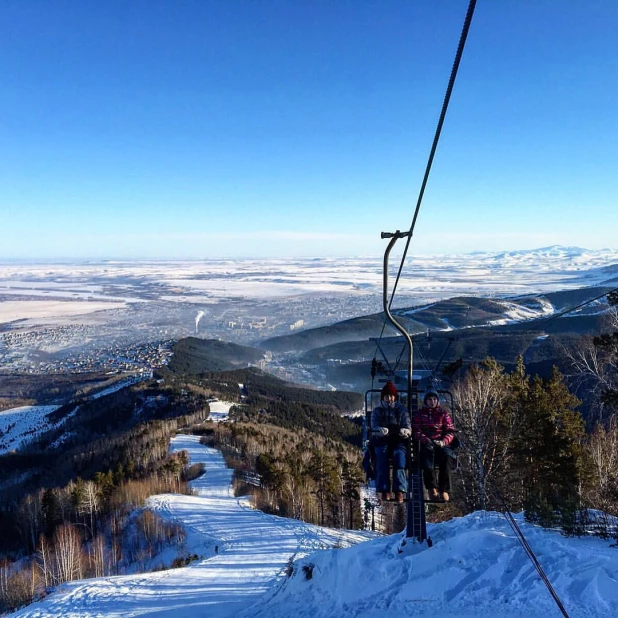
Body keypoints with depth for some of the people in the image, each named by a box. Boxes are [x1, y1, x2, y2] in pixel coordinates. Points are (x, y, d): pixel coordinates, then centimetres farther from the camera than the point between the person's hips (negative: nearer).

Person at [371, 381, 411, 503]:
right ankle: (384, 490, -38)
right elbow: (374, 428, 3)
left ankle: (399, 490, -40)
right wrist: (381, 431, -22)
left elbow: (408, 428, 7)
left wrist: (405, 431, -20)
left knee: (399, 455, -35)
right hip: (381, 441, 0)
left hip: (399, 441, 0)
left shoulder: (402, 410, 19)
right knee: (381, 454, -35)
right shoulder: (377, 411, 18)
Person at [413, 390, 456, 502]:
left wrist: (444, 441, -13)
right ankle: (432, 488, -40)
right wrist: (426, 440, -16)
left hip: (440, 443, 1)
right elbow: (416, 431, 4)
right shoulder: (420, 414, 15)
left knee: (445, 456, -33)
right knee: (428, 452, -37)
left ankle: (444, 490, -32)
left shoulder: (443, 413, 16)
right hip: (426, 443, -1)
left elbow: (450, 431, 8)